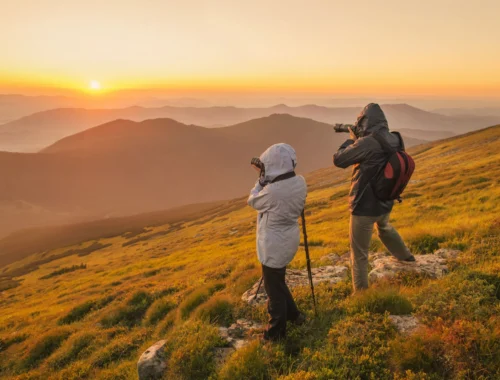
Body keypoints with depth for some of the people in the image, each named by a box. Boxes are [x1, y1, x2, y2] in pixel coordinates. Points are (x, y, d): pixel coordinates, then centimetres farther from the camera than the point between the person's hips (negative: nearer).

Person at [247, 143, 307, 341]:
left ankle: (276, 332, 26)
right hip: (288, 239, 8)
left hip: (274, 245, -8)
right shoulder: (300, 182, -7)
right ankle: (293, 315, 43)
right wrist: (266, 178, 3)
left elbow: (253, 201, -9)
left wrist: (261, 179, -1)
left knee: (273, 287, 10)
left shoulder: (272, 191, -30)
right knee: (277, 281, 28)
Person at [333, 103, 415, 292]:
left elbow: (338, 160, -16)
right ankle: (405, 256, 60)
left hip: (365, 206, -8)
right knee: (384, 227, 39)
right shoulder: (395, 140, -5)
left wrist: (352, 139, -2)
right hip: (386, 202, 8)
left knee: (359, 253, 7)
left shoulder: (366, 143, -27)